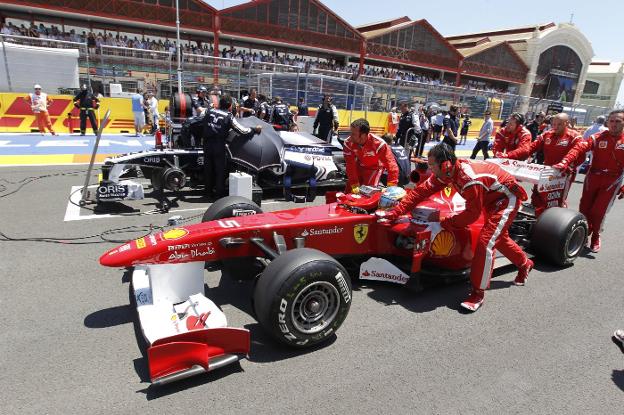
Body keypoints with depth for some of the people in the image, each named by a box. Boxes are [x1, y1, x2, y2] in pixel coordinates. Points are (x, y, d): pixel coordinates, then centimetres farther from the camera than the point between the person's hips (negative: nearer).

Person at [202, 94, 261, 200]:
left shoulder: (209, 111, 4)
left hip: (207, 144, 5)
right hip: (219, 146, -4)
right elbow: (242, 131, -8)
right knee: (220, 170, 7)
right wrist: (255, 130, 4)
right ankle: (219, 193, 13)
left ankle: (208, 192, 26)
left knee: (208, 168, 15)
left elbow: (203, 123, 13)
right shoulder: (229, 117, -8)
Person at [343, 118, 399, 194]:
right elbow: (350, 165, -20)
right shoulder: (348, 143, -25)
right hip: (359, 166, 3)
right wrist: (355, 185, -25)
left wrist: (391, 187, -36)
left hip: (375, 167, -3)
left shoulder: (378, 143, -36)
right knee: (349, 191, 4)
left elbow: (391, 165, -33)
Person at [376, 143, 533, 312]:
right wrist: (395, 213, -18)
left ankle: (478, 293, -6)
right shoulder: (445, 172, -16)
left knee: (485, 242, -17)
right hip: (490, 198, 9)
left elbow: (472, 213, -28)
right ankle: (524, 263, 52)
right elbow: (421, 191, -14)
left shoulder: (471, 180, -39)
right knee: (498, 236, 25)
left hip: (507, 198, -9)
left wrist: (447, 223, -19)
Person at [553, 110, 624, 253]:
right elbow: (579, 148, -18)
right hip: (592, 178, 2)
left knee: (598, 211, -2)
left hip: (612, 181, -2)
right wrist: (565, 162, -35)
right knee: (584, 208, 9)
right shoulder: (597, 138, -3)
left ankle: (595, 237, 24)